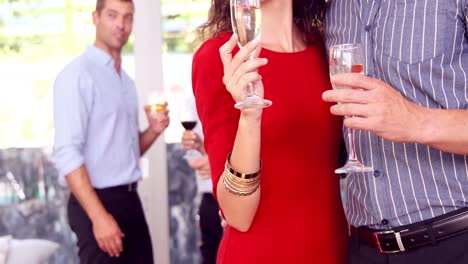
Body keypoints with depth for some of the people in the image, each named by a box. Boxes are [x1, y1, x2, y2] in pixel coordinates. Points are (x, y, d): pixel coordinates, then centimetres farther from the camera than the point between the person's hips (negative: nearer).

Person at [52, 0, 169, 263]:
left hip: (130, 200, 8)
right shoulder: (77, 75, -10)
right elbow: (67, 153, -18)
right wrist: (99, 216, -23)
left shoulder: (127, 81, 14)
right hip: (97, 202, -8)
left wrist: (153, 131, 1)